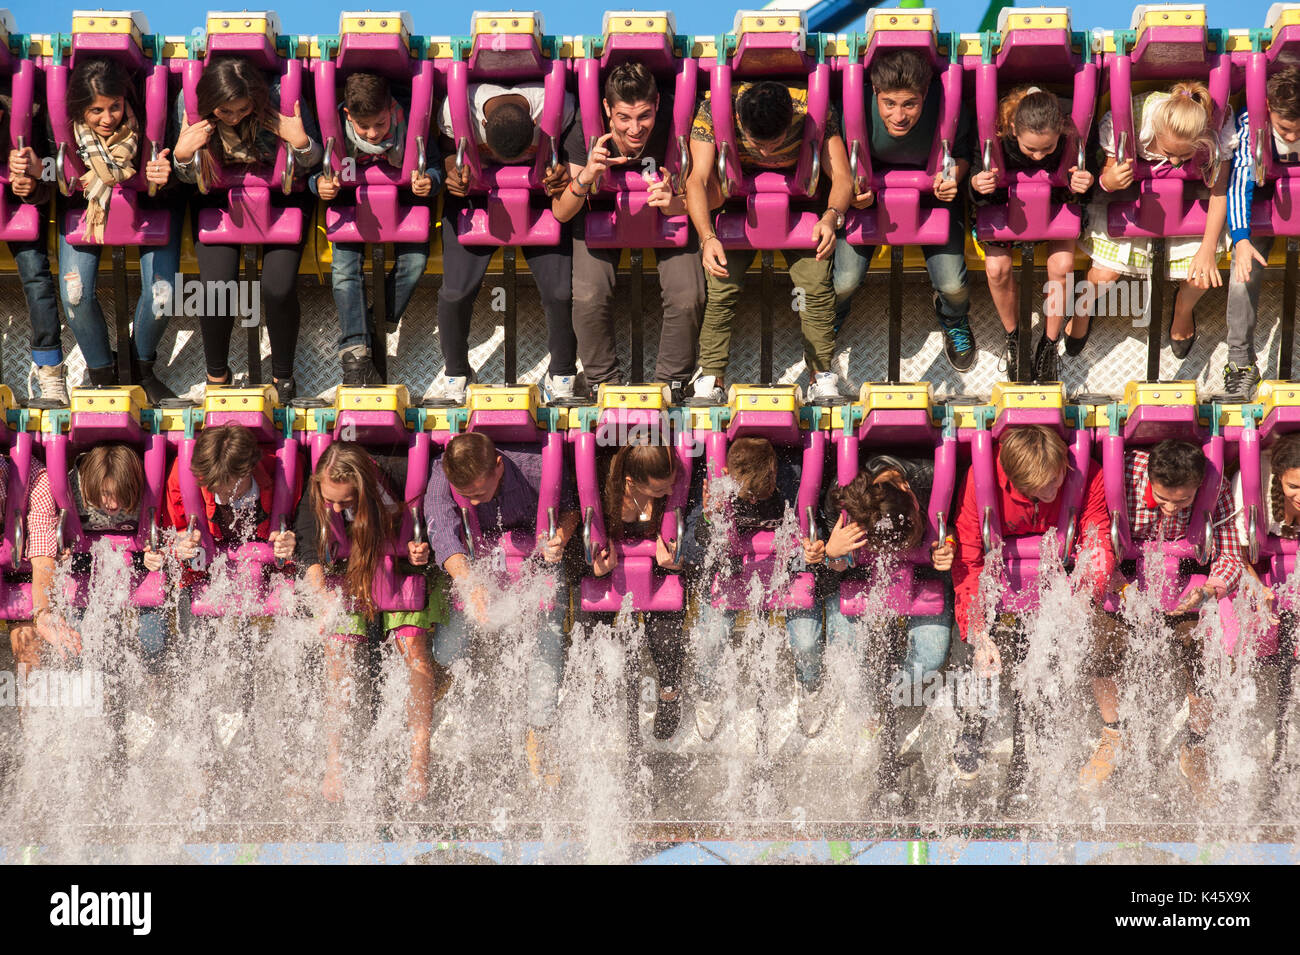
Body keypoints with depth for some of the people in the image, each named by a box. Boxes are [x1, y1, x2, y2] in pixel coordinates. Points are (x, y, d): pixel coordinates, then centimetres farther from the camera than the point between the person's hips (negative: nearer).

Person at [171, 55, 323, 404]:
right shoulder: (190, 101, -16)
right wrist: (182, 155, -24)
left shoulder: (280, 98, -22)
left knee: (279, 289, -20)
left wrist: (300, 141, -29)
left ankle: (283, 375, 9)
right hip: (219, 199, 1)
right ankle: (217, 374, 11)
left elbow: (309, 166, -8)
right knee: (216, 289, -18)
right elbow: (191, 177, -2)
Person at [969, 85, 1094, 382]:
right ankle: (1013, 338, 6)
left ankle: (1049, 345, 1)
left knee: (1062, 265, -24)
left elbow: (1071, 193, -16)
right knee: (997, 267, -24)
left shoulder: (1070, 134, -29)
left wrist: (1080, 186, -40)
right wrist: (978, 184, -43)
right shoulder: (997, 133, -32)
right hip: (1005, 200, 0)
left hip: (1055, 201, 0)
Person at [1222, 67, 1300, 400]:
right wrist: (1241, 239, -42)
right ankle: (1241, 363, -6)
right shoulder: (1251, 123, -25)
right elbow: (1240, 182, -29)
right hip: (1261, 202, -1)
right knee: (1244, 277, -19)